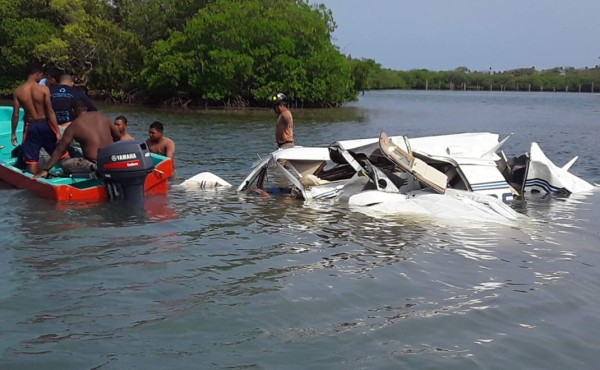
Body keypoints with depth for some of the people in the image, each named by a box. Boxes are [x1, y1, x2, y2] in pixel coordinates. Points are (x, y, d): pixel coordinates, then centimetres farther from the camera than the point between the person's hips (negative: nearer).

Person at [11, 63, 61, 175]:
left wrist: (13, 133, 7)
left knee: (31, 160, 8)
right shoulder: (44, 89, -12)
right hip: (44, 124, -2)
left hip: (30, 126, 2)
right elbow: (50, 112, -15)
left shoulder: (18, 91, -4)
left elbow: (15, 114, -3)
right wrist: (58, 131, -13)